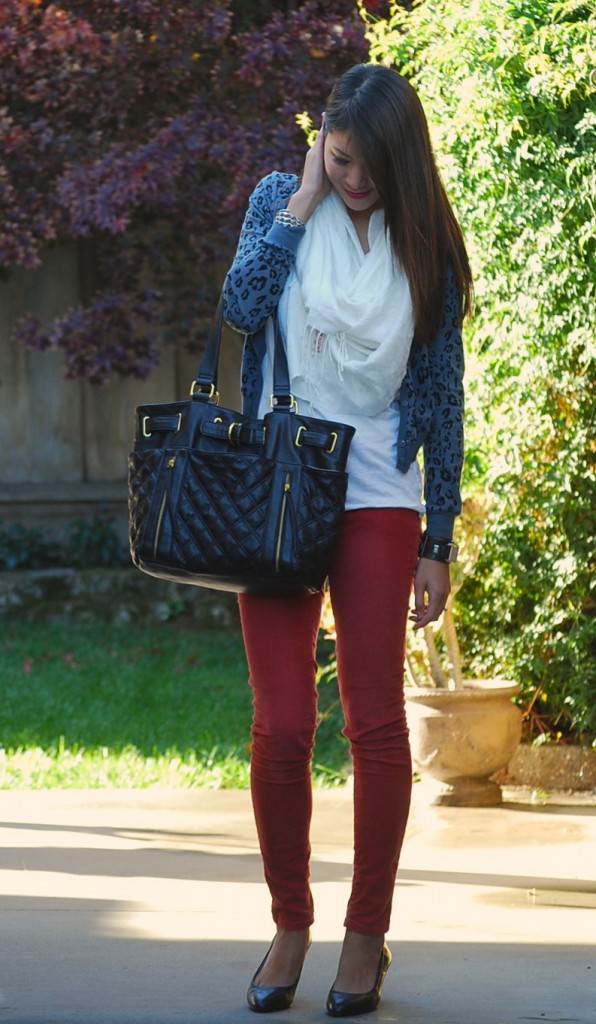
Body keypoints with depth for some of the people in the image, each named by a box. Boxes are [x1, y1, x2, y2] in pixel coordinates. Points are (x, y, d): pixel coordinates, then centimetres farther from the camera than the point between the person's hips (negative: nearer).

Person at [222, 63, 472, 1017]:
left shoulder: (424, 244, 3)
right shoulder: (280, 200, 5)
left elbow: (442, 393, 5)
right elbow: (242, 304, -13)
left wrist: (440, 538, 3)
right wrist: (304, 201, -10)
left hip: (376, 500, 0)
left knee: (376, 721, -1)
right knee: (281, 726, -3)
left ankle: (368, 936, 8)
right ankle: (289, 924, 13)